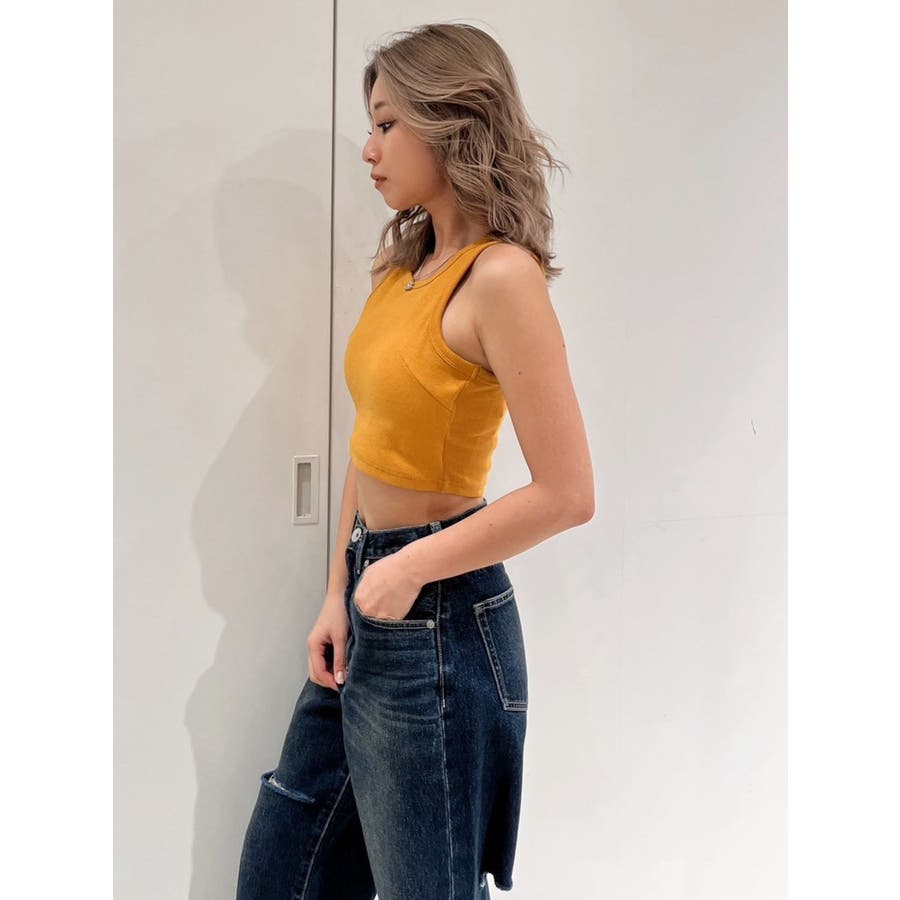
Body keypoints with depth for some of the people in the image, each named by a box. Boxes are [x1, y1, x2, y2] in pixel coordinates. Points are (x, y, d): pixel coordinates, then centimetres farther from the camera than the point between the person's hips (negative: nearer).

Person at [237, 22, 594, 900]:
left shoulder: (500, 276, -18)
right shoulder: (404, 266, 7)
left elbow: (566, 493, -21)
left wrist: (410, 570, -16)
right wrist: (337, 595, 5)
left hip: (438, 621, -8)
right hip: (371, 608, 8)